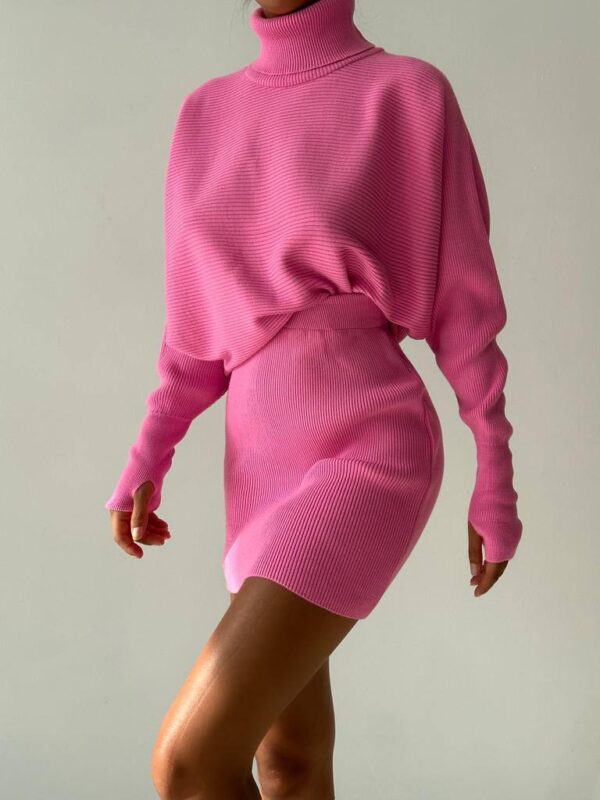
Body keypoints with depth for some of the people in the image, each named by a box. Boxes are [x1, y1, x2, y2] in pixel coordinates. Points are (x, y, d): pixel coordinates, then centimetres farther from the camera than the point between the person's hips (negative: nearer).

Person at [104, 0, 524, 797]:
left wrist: (498, 483, 0)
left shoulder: (412, 95, -7)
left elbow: (466, 299, -3)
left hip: (372, 454, -7)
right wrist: (146, 461, 6)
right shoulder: (211, 114, 11)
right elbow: (209, 313, 15)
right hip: (267, 459, 7)